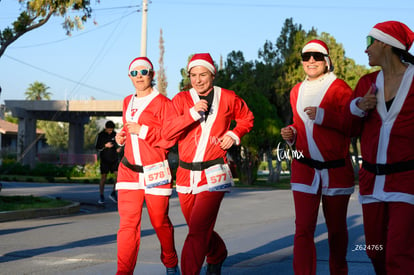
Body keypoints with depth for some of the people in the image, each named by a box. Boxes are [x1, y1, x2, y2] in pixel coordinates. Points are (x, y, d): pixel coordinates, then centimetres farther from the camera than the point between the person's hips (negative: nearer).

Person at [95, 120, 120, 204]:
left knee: (118, 175, -10)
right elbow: (97, 147, -2)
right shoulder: (101, 135, -4)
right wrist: (105, 146, -18)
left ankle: (113, 193, 4)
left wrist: (118, 148, -4)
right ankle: (101, 196, 9)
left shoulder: (114, 134, 6)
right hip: (104, 159, -3)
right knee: (103, 177, 0)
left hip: (114, 159, 3)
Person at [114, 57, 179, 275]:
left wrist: (143, 131, -18)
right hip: (129, 171, 4)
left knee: (160, 222, 7)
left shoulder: (162, 103, -5)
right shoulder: (128, 102, 15)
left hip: (155, 172, -4)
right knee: (128, 222, -7)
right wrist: (122, 137, 12)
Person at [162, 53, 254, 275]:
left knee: (198, 230, -15)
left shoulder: (228, 98, 3)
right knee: (198, 228, 18)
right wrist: (193, 113, -20)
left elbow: (247, 118, 21)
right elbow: (167, 132, -9)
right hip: (186, 173, 3)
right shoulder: (181, 99, 3)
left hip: (213, 173, -3)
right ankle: (218, 254, 47)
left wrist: (234, 134, 2)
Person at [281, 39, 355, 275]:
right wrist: (291, 134, 7)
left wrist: (323, 116, -20)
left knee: (336, 228, 11)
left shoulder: (339, 87, -4)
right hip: (304, 168, 3)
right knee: (303, 229, -7)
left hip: (336, 169, -3)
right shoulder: (297, 91, 13)